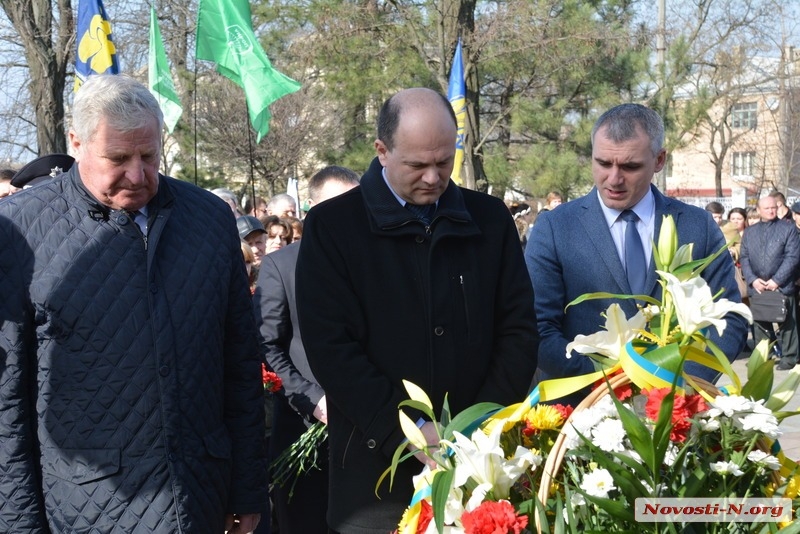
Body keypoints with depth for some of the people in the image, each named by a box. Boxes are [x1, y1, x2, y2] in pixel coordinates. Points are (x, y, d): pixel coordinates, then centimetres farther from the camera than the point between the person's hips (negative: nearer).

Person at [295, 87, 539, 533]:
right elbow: (331, 347, -9)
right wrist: (407, 430, -16)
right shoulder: (332, 226, -3)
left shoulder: (490, 220, 7)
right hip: (378, 471, -2)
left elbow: (519, 329, 5)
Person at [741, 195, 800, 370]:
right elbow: (744, 258, 9)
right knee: (759, 323, 8)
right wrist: (752, 280, -7)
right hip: (756, 287, 4)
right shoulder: (749, 232, 15)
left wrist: (777, 280, -13)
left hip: (782, 286, -3)